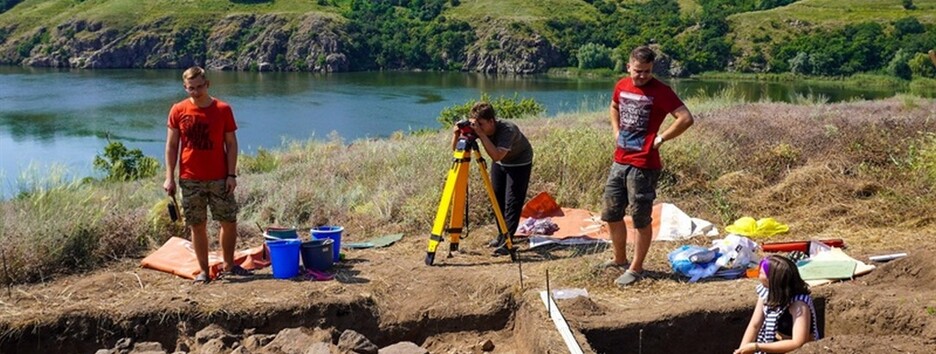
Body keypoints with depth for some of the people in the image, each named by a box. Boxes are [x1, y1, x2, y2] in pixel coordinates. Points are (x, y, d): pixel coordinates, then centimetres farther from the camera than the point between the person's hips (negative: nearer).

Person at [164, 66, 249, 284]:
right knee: (197, 226, 5)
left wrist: (232, 174, -7)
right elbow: (171, 145, 2)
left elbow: (231, 144, 0)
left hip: (219, 178, 0)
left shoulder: (223, 110, -3)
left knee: (229, 222, 5)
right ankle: (203, 271, 16)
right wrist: (169, 177, -3)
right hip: (190, 180, 0)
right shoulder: (178, 111, -1)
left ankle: (229, 264, 23)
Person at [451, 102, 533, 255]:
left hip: (519, 163, -6)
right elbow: (455, 149, -18)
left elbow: (497, 155, -50)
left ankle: (506, 241, -13)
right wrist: (457, 134, -38)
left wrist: (480, 134, -52)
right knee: (497, 199, 7)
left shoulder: (507, 129, -38)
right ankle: (502, 235, 21)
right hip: (500, 162, 6)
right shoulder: (474, 128, -21)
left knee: (512, 201, -13)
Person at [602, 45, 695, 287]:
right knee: (611, 214, 16)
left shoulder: (660, 91, -13)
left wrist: (660, 139, -14)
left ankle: (636, 269, 15)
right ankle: (620, 260, 33)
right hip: (619, 161, 7)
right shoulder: (622, 86, 6)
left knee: (641, 219, 3)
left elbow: (686, 118, -20)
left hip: (643, 165, -7)